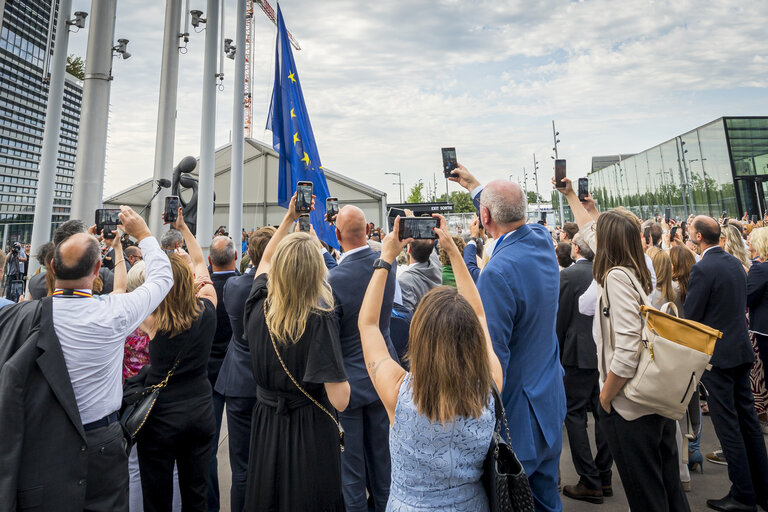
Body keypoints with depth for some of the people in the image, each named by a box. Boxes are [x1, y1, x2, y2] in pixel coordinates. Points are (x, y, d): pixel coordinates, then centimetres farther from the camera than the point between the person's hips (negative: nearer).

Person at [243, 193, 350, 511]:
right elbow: (339, 400, -25)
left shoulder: (259, 306, -12)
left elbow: (263, 261, 11)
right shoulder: (319, 320, -26)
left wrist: (289, 218, 13)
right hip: (310, 434, -4)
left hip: (265, 427, 5)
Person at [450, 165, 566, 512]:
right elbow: (513, 215, 19)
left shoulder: (497, 272, -29)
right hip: (551, 401, 8)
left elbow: (492, 354, -28)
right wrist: (475, 186, 32)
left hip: (516, 410, -8)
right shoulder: (543, 241, -3)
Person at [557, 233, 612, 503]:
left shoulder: (568, 275, -13)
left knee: (574, 414, 4)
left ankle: (590, 482, 10)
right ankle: (604, 477, 27)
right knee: (602, 413, 15)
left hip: (579, 353, -6)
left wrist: (557, 351, 3)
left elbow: (561, 318, -9)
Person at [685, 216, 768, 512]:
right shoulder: (736, 263, 8)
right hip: (741, 349, 8)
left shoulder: (702, 269, -18)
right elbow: (741, 305, 17)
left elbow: (690, 316, -16)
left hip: (716, 354, -8)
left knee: (727, 422, 1)